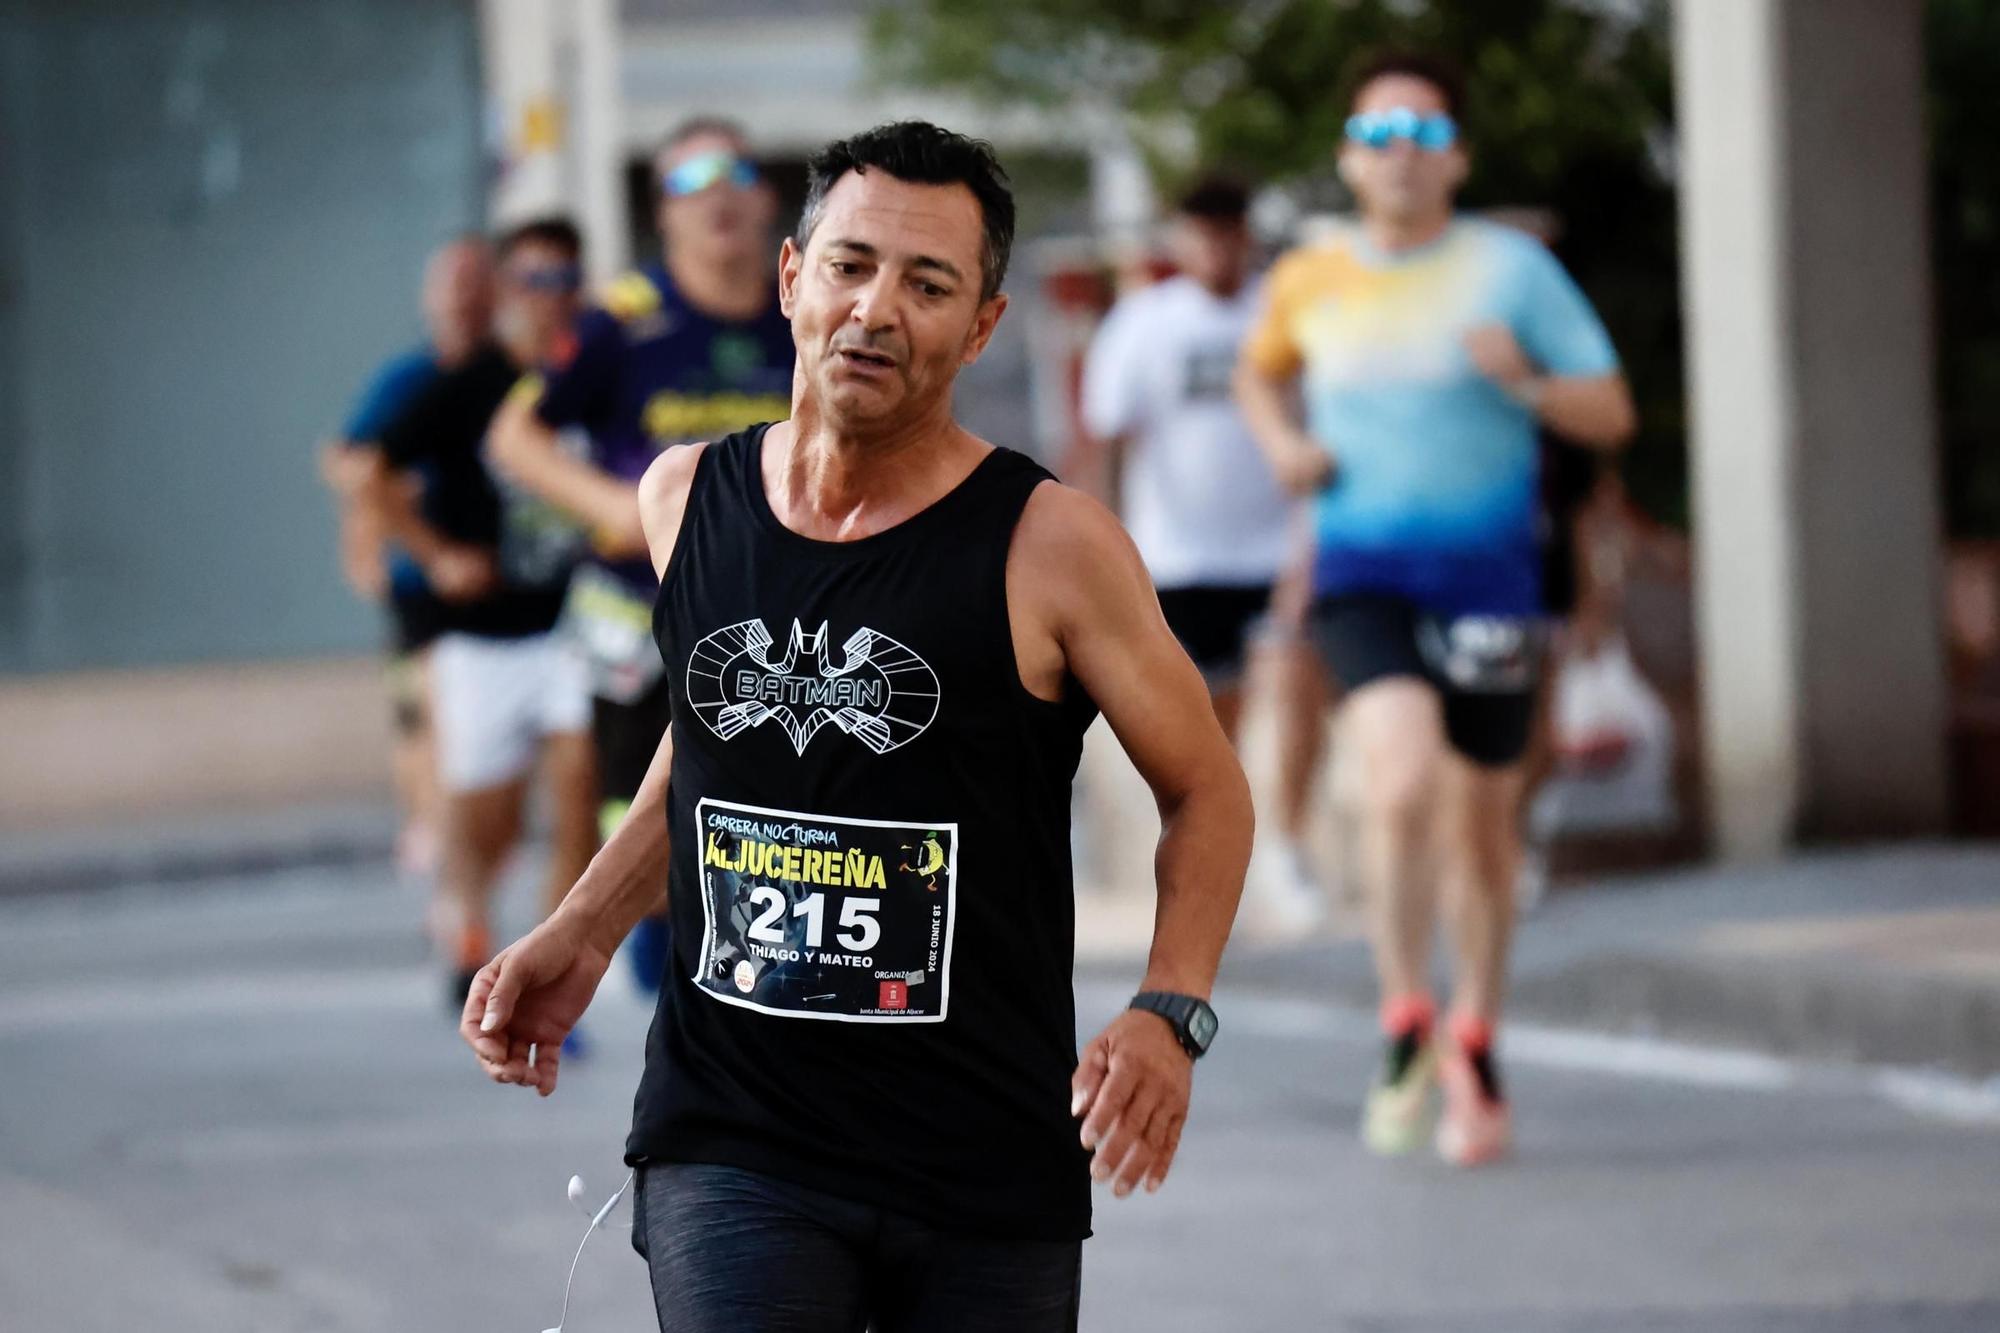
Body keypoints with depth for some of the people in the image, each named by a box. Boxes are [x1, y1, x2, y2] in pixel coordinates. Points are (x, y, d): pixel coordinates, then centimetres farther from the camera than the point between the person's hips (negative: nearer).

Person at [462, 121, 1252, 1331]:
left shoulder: (1050, 543, -8)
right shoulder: (686, 498, 4)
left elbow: (1207, 790, 2)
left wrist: (1170, 1016, -14)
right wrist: (583, 933, 15)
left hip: (988, 1171, -1)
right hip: (734, 1140, 1)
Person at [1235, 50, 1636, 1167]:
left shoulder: (1511, 267, -3)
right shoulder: (1309, 281, 4)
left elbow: (1612, 414, -1)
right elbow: (1260, 374, 26)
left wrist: (1524, 382, -20)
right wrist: (1282, 442, 6)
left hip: (1487, 572, 0)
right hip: (1362, 572, 0)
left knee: (1484, 824, 10)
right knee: (1403, 782, -23)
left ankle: (1475, 1045, 30)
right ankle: (1408, 1033, -9)